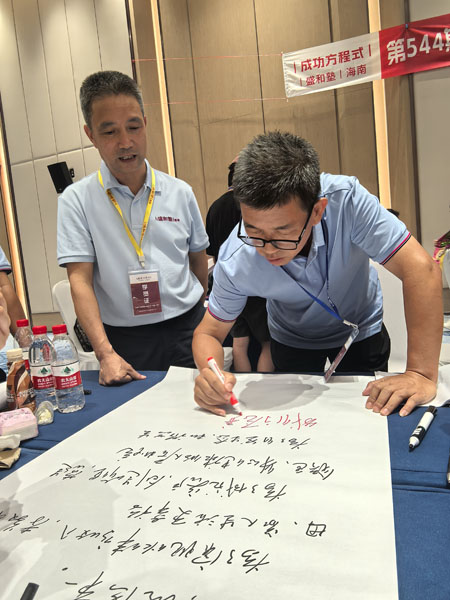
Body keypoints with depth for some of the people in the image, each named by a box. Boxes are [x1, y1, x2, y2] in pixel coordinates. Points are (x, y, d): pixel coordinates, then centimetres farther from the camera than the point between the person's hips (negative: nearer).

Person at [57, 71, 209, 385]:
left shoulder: (180, 192, 4)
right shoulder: (76, 200, -4)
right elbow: (80, 280, -9)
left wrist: (196, 318, 11)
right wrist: (106, 354, -18)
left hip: (187, 331, 2)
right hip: (124, 340, -2)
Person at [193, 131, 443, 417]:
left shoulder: (346, 200, -38)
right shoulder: (235, 262, -32)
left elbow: (420, 269, -39)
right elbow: (209, 332, -18)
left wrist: (422, 375, -44)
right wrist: (211, 372, -42)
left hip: (361, 331, 0)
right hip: (293, 343, 0)